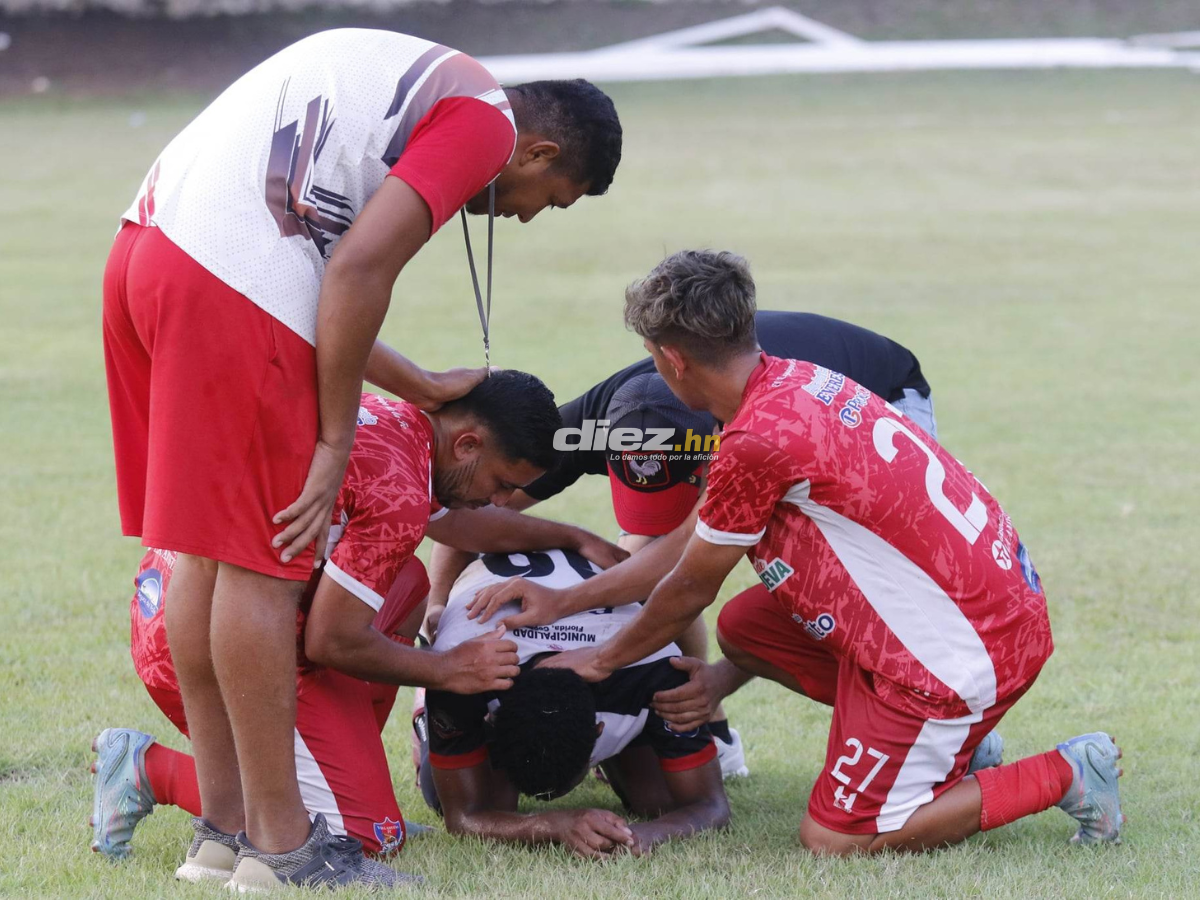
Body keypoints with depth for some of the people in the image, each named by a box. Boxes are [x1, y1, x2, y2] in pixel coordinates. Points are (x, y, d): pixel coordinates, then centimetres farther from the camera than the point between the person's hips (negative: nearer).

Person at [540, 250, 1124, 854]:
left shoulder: (756, 441, -23)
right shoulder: (800, 381, 5)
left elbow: (691, 590, -6)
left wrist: (604, 660, 12)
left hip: (970, 648, -9)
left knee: (830, 840, -1)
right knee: (742, 625, 15)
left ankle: (1064, 775, 1)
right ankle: (951, 738, 18)